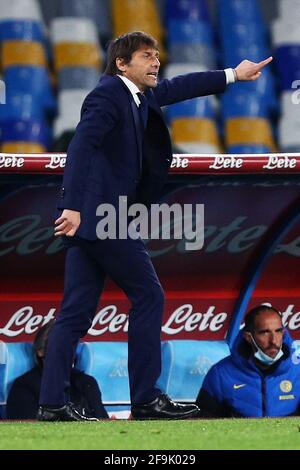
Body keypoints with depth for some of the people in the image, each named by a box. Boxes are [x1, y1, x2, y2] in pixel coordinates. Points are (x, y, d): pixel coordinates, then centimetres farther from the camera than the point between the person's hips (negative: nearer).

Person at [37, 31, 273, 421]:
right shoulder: (108, 95, -12)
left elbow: (179, 88, 31)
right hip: (103, 213, -9)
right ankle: (145, 398, 1)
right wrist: (73, 206, -33)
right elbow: (82, 146, -24)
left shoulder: (140, 95, 15)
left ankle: (52, 404, 3)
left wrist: (233, 75, 37)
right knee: (148, 296, -2)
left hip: (88, 217, 9)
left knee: (77, 310, 5)